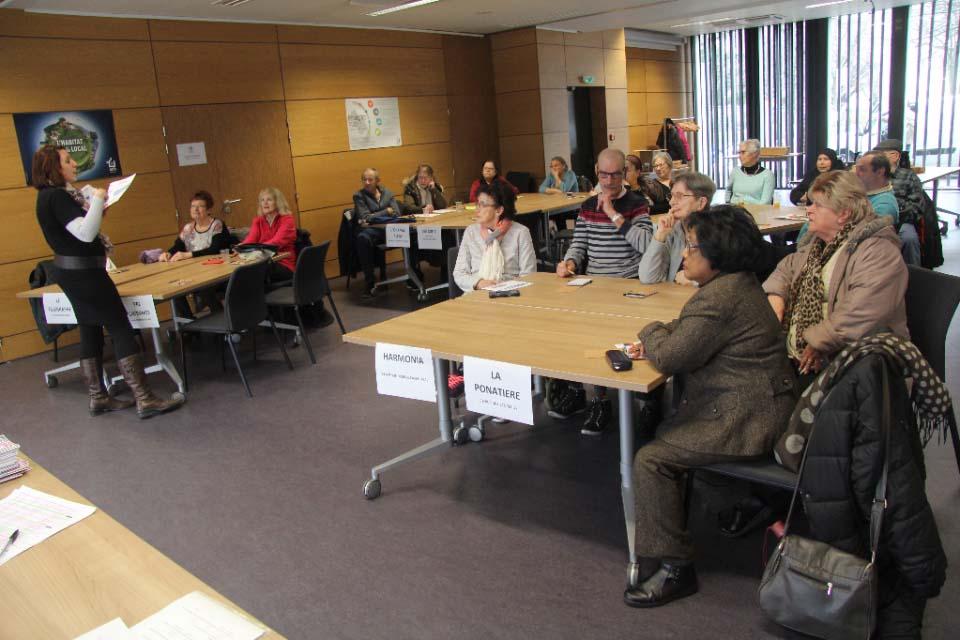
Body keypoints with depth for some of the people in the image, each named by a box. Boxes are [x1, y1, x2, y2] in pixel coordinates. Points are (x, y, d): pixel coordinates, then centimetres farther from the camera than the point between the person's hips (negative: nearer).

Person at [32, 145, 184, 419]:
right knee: (121, 329, -9)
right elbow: (85, 233, -24)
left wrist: (95, 205, 3)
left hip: (72, 272, 10)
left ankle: (98, 397, 20)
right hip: (84, 272, -10)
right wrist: (98, 200, -17)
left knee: (91, 331, 13)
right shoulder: (57, 196, -17)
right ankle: (144, 400, -9)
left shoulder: (52, 195, 12)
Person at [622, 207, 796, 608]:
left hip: (744, 417, -11)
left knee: (650, 461, -14)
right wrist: (658, 341, 4)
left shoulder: (722, 296, -23)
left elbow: (669, 357, -22)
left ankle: (673, 567, -4)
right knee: (664, 435, 16)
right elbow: (691, 336, 22)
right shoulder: (735, 283, 10)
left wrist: (651, 333, -1)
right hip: (749, 404, 11)